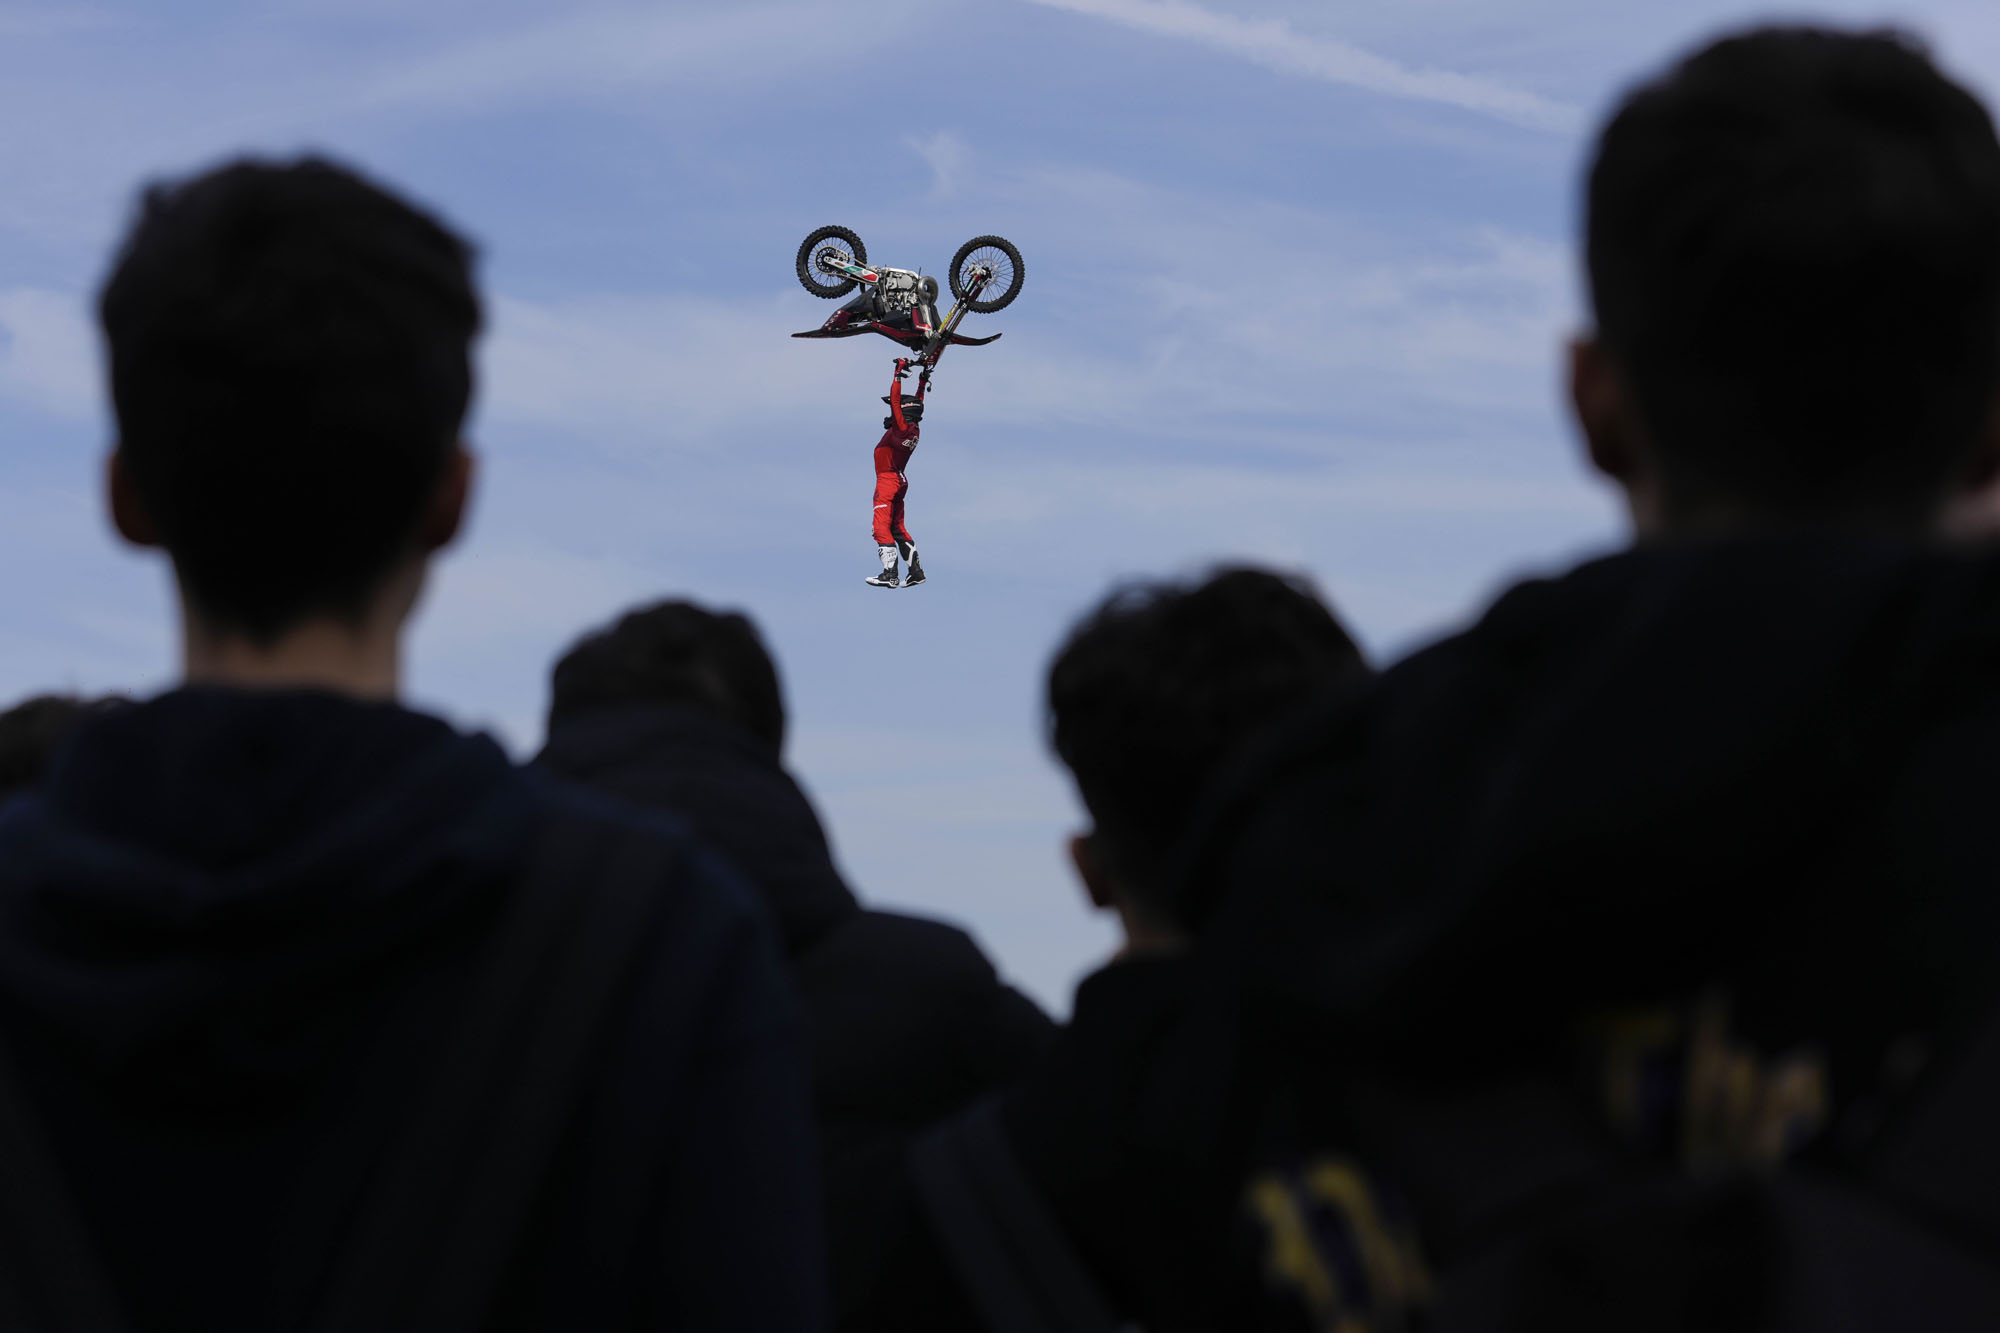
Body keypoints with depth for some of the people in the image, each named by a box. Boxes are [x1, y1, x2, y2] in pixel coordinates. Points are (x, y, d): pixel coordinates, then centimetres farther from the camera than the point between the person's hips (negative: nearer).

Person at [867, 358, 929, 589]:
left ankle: (889, 574, -18)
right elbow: (917, 404, 23)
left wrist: (899, 373, -11)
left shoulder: (902, 426, -15)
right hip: (900, 480, 9)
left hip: (888, 480, -9)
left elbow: (896, 400, -17)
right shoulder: (914, 429, 7)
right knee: (897, 527, 15)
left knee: (882, 526, -11)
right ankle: (916, 570, 12)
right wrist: (922, 384, 31)